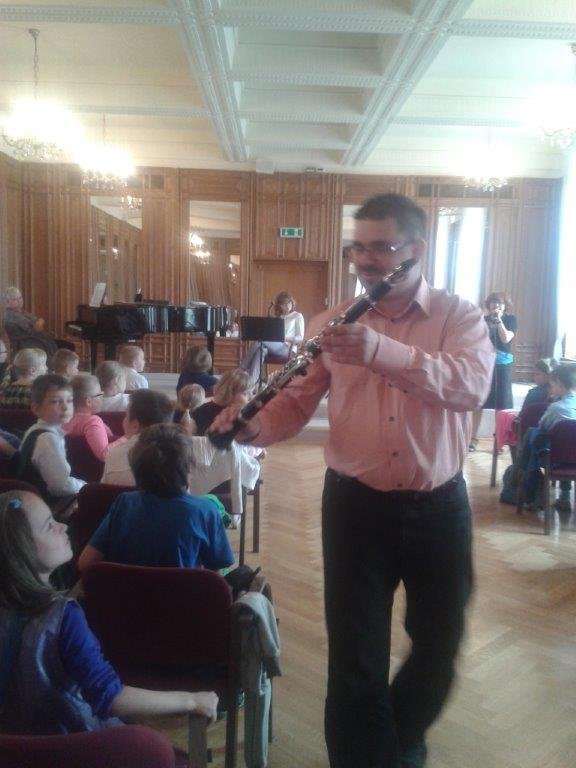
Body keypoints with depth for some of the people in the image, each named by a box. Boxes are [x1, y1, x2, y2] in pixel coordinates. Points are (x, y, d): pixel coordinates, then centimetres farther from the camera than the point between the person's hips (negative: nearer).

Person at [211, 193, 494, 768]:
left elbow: (471, 387, -23)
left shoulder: (460, 316, -3)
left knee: (439, 644, 19)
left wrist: (382, 349, -37)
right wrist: (254, 425, -23)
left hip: (438, 506, 1)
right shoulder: (333, 323, 2)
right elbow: (298, 399, -1)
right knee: (355, 656, 4)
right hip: (355, 504, 0)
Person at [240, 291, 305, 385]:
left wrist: (285, 338, -15)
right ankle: (251, 382, -48)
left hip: (286, 349, -4)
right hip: (273, 346, 5)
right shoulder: (277, 316, 29)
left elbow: (300, 339, 2)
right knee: (262, 350, -34)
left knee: (260, 340, -31)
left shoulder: (297, 316, 13)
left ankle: (242, 369, -32)